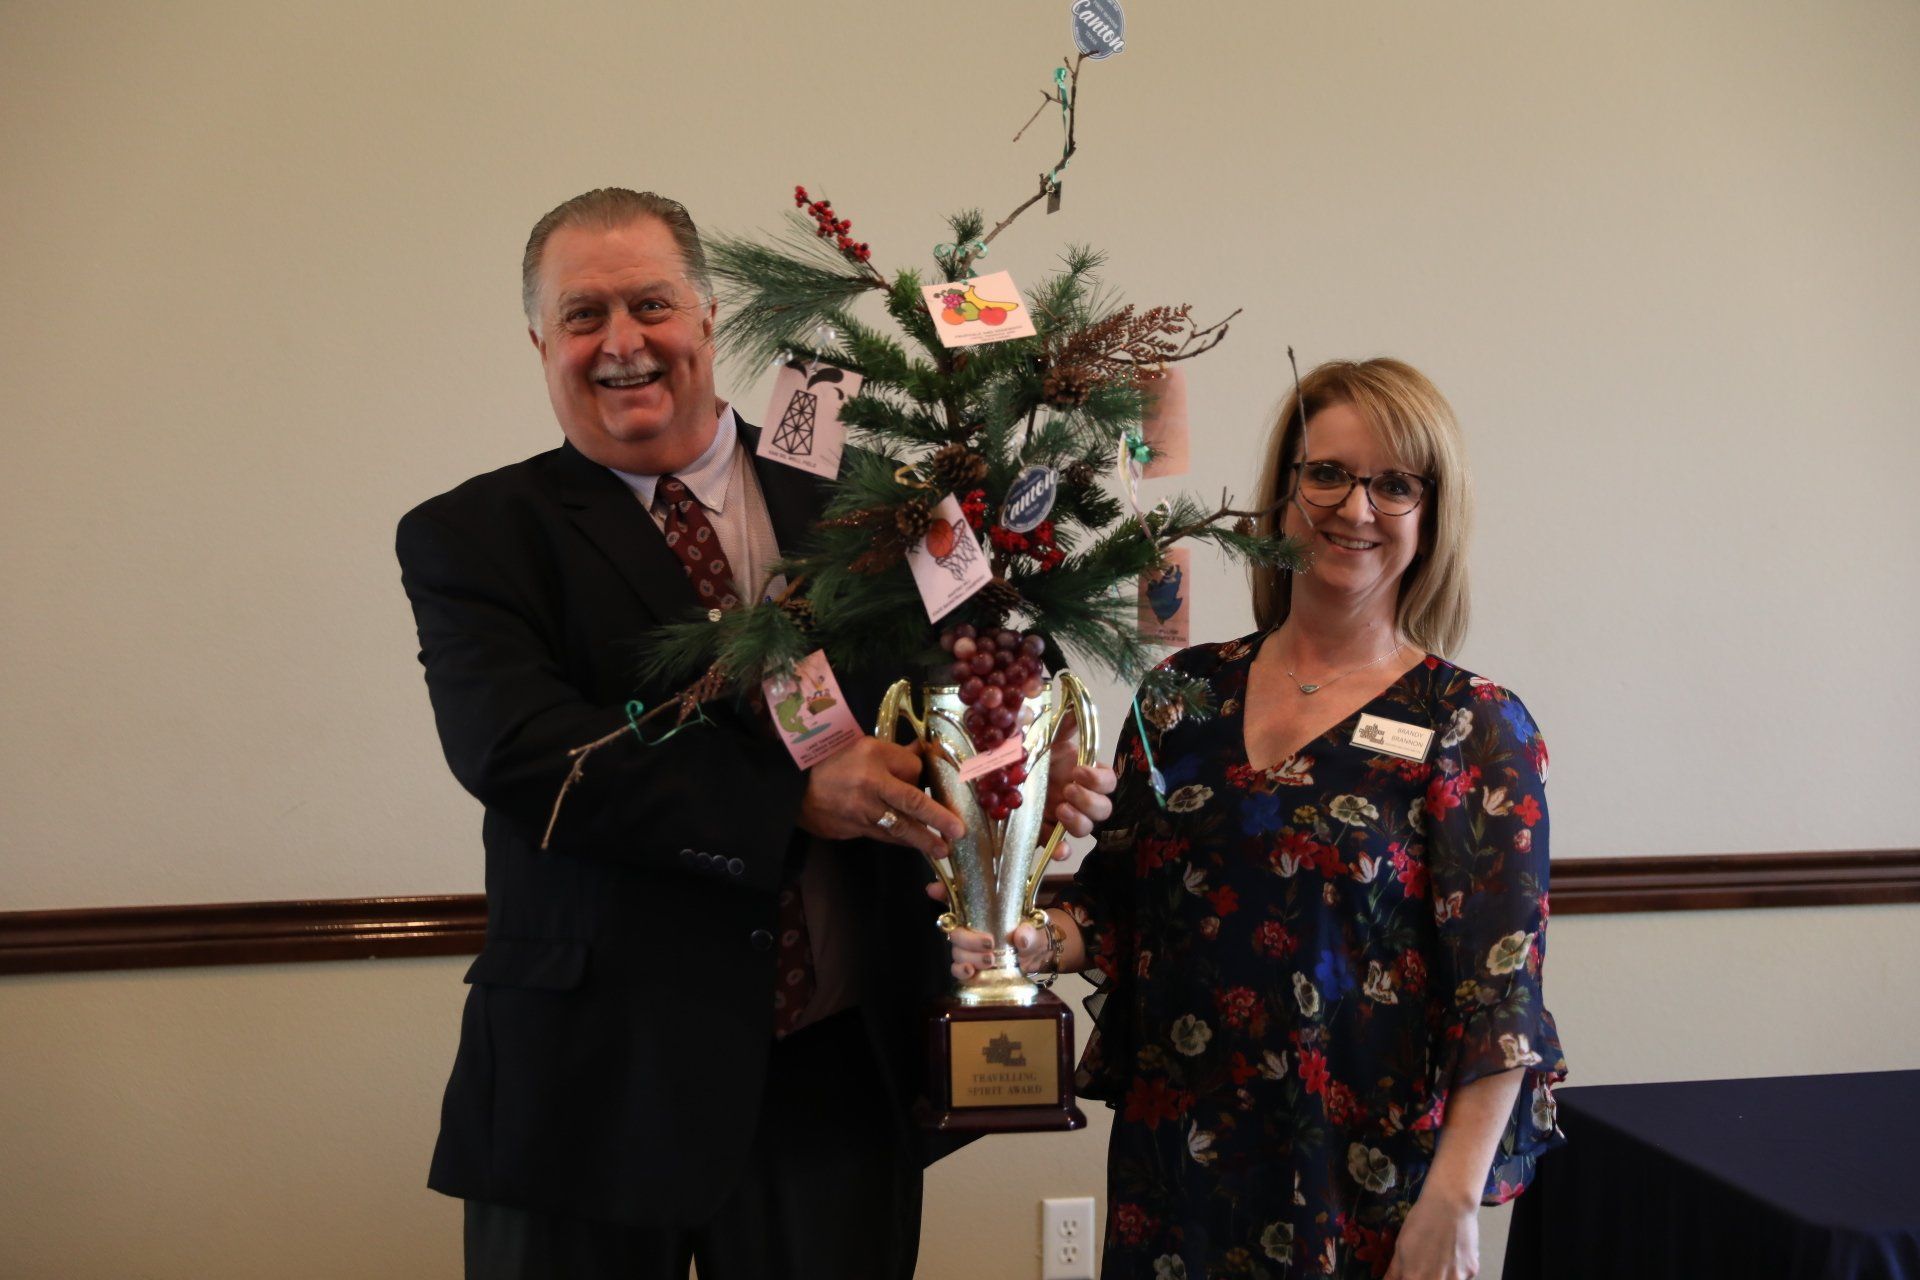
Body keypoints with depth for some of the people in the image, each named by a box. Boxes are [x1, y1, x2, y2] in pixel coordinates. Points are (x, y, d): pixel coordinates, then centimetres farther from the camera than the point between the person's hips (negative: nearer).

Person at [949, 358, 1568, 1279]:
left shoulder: (1474, 727, -6)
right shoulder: (1184, 692, 4)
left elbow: (1500, 997, -10)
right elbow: (1115, 910, 10)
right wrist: (1033, 941, -10)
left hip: (1363, 1187, -3)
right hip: (1170, 1169, 4)